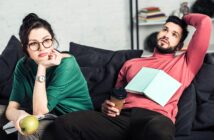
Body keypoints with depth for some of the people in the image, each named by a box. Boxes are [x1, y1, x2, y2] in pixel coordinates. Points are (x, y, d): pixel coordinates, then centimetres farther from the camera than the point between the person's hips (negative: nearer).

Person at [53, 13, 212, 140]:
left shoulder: (184, 63, 23)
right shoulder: (132, 63, 34)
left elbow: (205, 22, 15)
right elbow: (116, 97, 34)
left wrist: (185, 18, 36)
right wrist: (107, 106, 10)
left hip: (155, 117, -3)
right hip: (121, 117, 4)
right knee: (64, 123, -23)